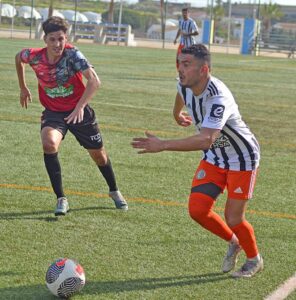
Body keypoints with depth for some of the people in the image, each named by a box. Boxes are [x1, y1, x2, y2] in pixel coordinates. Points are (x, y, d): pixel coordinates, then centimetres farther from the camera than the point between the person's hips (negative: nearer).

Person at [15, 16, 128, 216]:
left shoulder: (72, 54, -26)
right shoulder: (35, 56, -17)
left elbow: (94, 81, -35)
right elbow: (19, 58, 9)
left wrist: (80, 107, -45)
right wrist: (23, 88, 16)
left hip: (78, 111, -1)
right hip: (52, 112, 1)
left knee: (98, 154, 12)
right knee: (49, 143, -29)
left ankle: (114, 191, 42)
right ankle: (61, 199, -19)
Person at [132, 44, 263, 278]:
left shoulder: (219, 98, -37)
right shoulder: (185, 86, -12)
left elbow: (206, 140, -51)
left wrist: (163, 145, -56)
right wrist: (177, 113, 37)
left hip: (242, 159, -7)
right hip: (214, 157, 7)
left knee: (233, 219, -5)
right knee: (197, 210, -5)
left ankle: (255, 260, 26)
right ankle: (233, 243, 23)